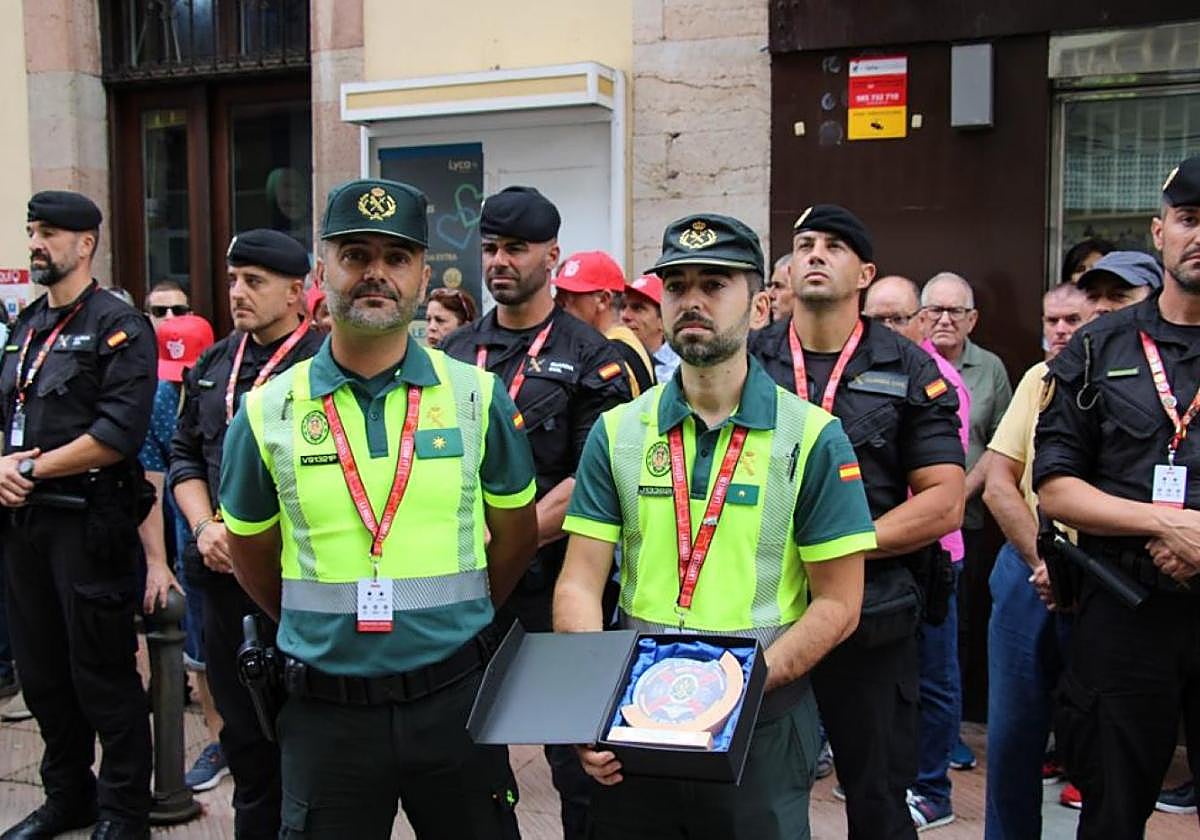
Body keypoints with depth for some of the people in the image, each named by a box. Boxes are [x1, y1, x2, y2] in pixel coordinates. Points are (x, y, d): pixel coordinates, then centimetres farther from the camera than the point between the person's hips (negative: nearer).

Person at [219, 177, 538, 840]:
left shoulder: (478, 397, -2)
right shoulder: (267, 412, -2)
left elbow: (516, 532, 9)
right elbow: (251, 550, 12)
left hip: (453, 700, 0)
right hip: (325, 708, 0)